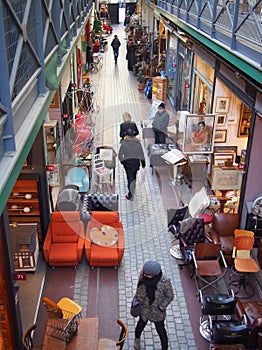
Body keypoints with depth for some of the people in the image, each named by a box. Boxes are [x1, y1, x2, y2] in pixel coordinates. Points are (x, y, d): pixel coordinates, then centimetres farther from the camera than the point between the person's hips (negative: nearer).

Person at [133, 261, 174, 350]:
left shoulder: (165, 281, -33)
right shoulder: (143, 273, -25)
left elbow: (170, 296, -15)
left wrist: (161, 307, -17)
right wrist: (138, 300, -1)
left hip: (157, 309, -3)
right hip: (144, 306, 3)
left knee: (160, 329, 19)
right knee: (142, 323, 28)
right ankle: (137, 338, 60)